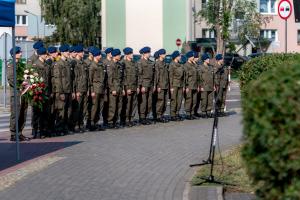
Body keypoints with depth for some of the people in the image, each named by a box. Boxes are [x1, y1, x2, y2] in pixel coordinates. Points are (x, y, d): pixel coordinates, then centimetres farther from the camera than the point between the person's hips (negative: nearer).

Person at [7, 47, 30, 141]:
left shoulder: (23, 65, 18)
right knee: (15, 114, -5)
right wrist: (21, 83, -18)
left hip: (24, 92, 7)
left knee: (23, 115, 7)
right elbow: (10, 79, -13)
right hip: (16, 92, -7)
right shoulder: (10, 66, -4)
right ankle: (13, 135, -1)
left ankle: (19, 133, 14)